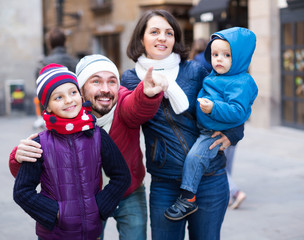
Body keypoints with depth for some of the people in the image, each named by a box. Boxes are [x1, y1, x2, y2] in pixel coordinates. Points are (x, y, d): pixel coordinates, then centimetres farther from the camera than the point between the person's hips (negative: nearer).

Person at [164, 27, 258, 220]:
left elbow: (238, 111, -27)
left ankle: (188, 198, -15)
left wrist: (213, 108, -36)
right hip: (203, 129, 11)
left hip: (216, 134, -10)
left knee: (195, 157, -23)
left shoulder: (242, 83, -18)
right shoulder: (214, 77, 11)